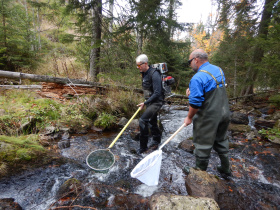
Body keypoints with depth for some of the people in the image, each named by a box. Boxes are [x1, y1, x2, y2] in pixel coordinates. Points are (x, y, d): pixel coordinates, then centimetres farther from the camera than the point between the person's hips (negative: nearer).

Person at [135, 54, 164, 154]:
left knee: (142, 120, -16)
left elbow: (157, 93, -25)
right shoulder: (144, 73, 7)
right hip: (149, 101, 9)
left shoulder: (154, 74, -21)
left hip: (156, 102, -9)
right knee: (152, 122, 19)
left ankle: (143, 146, -2)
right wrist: (145, 101, 14)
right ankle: (156, 140, 40)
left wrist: (145, 103, -23)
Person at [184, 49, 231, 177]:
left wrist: (189, 117, -7)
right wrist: (193, 91, 2)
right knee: (221, 141, 24)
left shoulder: (197, 78, -22)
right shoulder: (219, 70, 6)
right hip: (224, 114, 8)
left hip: (208, 118, -8)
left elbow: (195, 103, -24)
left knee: (203, 145, 9)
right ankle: (225, 169, 40)